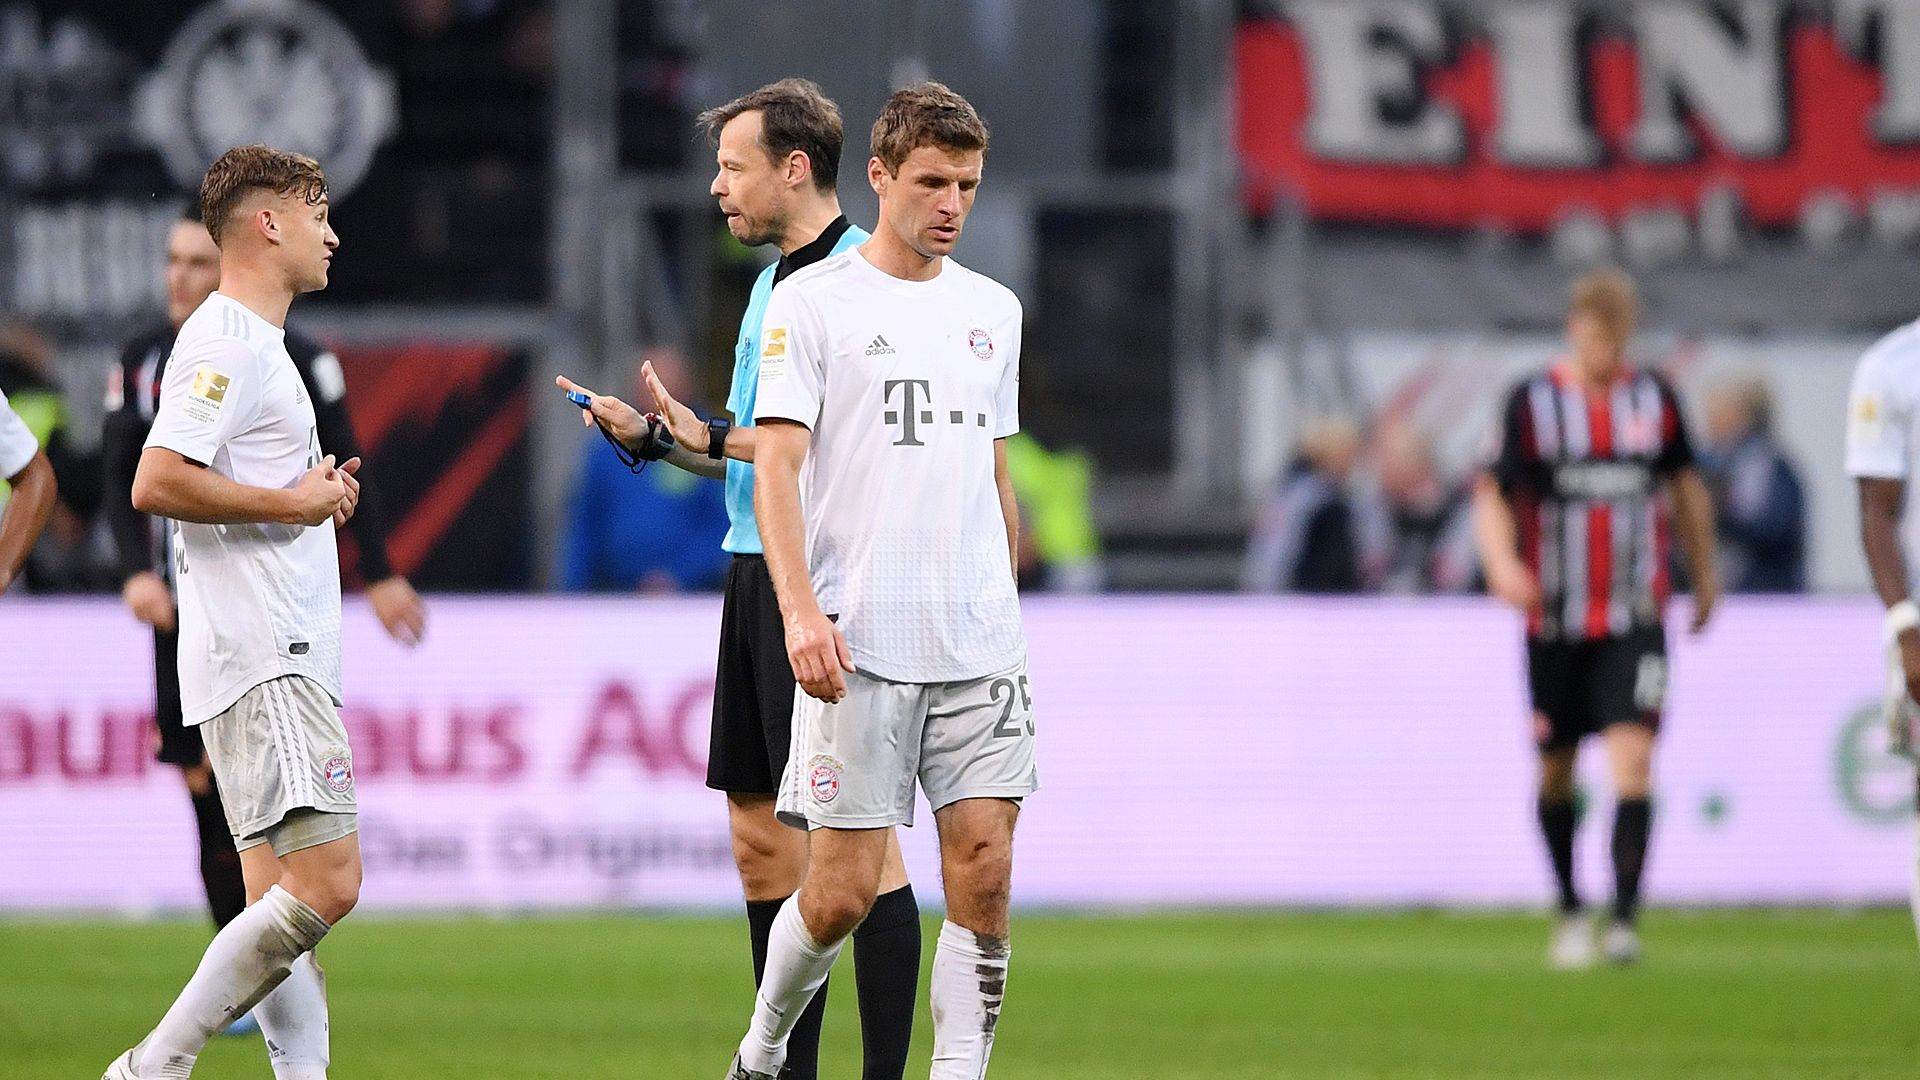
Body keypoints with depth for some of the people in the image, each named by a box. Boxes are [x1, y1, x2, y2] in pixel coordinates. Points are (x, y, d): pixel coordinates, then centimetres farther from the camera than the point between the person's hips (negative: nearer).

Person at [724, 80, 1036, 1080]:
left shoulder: (993, 311, 15)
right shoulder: (813, 302, -2)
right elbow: (775, 467, -8)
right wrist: (800, 610, -20)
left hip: (982, 648, 5)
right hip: (859, 643, -5)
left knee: (984, 872, -4)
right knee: (842, 889, -3)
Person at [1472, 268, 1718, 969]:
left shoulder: (1655, 399, 4)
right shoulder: (1532, 403, -3)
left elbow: (1687, 488, 19)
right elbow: (1493, 496, -5)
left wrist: (1704, 575, 25)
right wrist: (1502, 562, -23)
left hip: (1634, 621, 0)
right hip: (1554, 620, 0)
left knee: (1632, 760, -16)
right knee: (1556, 772, 9)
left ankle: (1624, 918, -20)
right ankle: (1570, 911, 29)